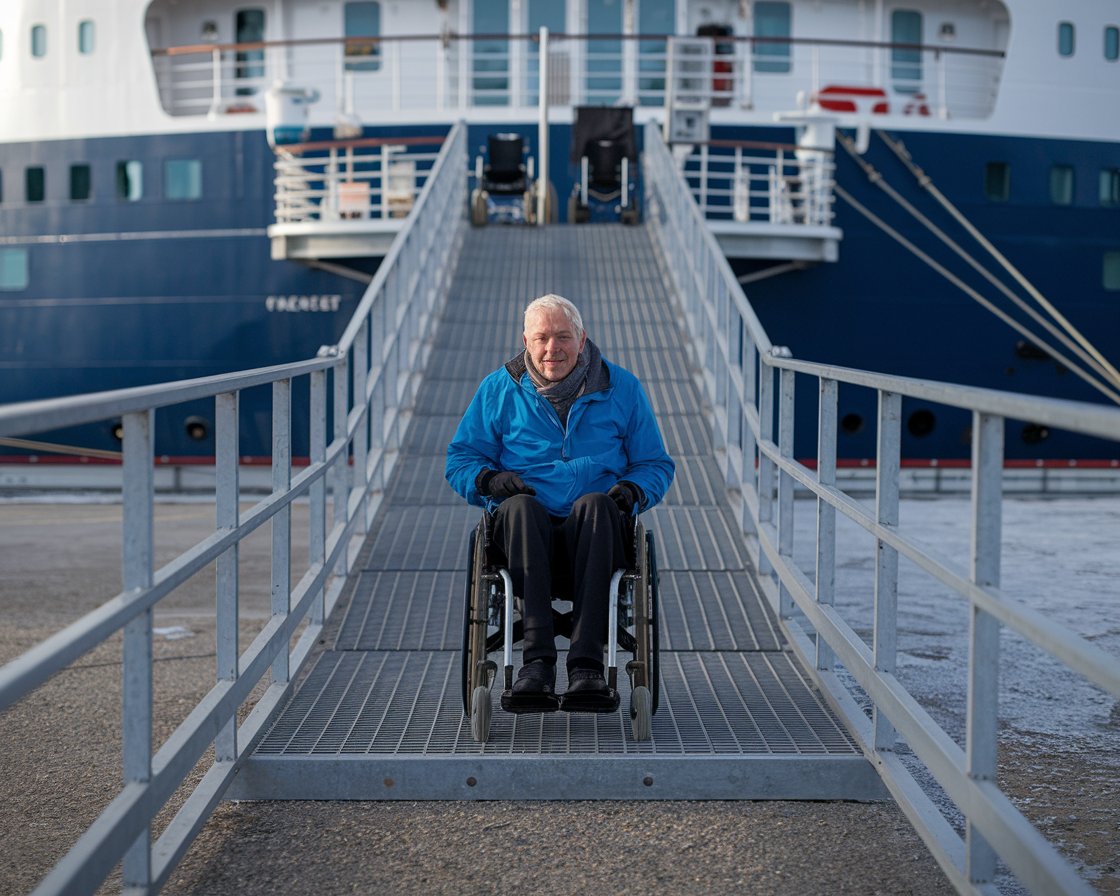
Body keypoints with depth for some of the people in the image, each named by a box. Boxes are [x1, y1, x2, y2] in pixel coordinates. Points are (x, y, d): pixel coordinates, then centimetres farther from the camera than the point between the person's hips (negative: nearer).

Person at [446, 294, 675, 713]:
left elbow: (656, 463, 18)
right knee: (519, 506, -36)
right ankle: (537, 659, -46)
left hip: (590, 537, 0)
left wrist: (633, 490, -5)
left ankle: (586, 663, -45)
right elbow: (460, 459, 15)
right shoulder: (498, 390, 13)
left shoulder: (622, 388, 14)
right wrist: (488, 478, -9)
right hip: (526, 535, 0)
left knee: (594, 503, -36)